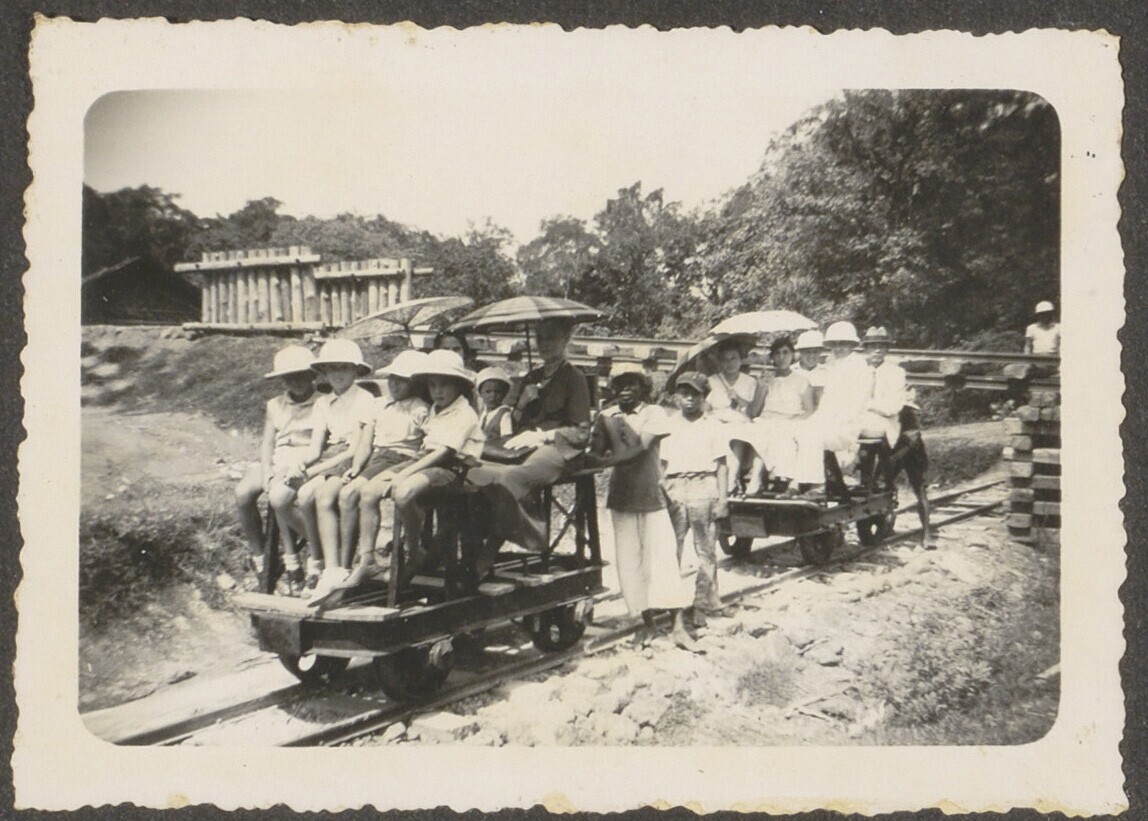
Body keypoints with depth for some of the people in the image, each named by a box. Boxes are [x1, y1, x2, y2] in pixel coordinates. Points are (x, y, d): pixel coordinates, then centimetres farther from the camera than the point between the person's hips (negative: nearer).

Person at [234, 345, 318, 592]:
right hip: (277, 462, 5)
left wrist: (302, 469, -19)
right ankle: (257, 556, -9)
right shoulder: (275, 405, 20)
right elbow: (267, 444, 11)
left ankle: (290, 561, -16)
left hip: (305, 462, -5)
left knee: (278, 497, -35)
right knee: (242, 492, -24)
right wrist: (267, 473, -7)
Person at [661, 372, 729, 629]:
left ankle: (704, 607, 5)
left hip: (704, 486, -1)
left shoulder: (712, 426, 9)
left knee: (706, 551, 0)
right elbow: (661, 464, 15)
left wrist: (722, 499, -1)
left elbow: (721, 465, 7)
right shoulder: (668, 425, 14)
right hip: (675, 489, 1)